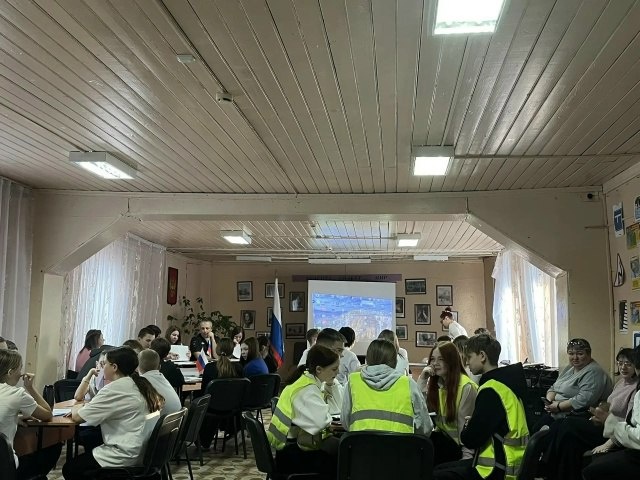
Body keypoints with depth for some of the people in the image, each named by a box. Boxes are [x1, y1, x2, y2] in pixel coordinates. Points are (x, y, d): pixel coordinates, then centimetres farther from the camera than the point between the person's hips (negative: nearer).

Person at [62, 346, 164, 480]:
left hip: (126, 458, -8)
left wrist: (76, 408, 12)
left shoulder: (115, 388, -15)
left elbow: (77, 417, -9)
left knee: (69, 469, 11)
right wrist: (85, 407, 13)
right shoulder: (140, 384, 10)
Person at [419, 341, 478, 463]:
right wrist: (422, 380, -7)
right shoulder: (434, 383, 7)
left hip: (458, 444, -6)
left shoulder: (466, 387, -13)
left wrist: (467, 457, -17)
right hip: (443, 437, 6)